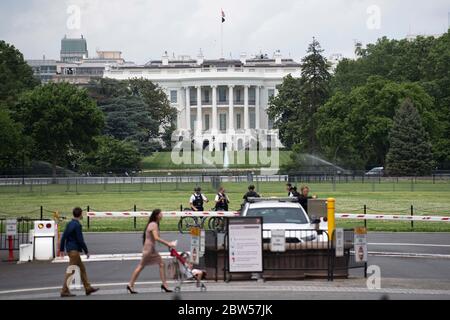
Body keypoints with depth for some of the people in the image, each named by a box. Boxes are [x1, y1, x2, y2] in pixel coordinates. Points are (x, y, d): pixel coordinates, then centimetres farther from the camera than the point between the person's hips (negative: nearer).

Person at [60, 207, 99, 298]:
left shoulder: (69, 224, 10)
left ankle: (88, 288, 20)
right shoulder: (78, 225, -16)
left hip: (69, 249, 9)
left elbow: (63, 237, 12)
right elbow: (80, 240, -17)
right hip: (74, 250, -9)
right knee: (71, 271, -6)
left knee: (82, 269, 15)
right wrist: (86, 251, -10)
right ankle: (64, 291, -6)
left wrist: (61, 249, 17)